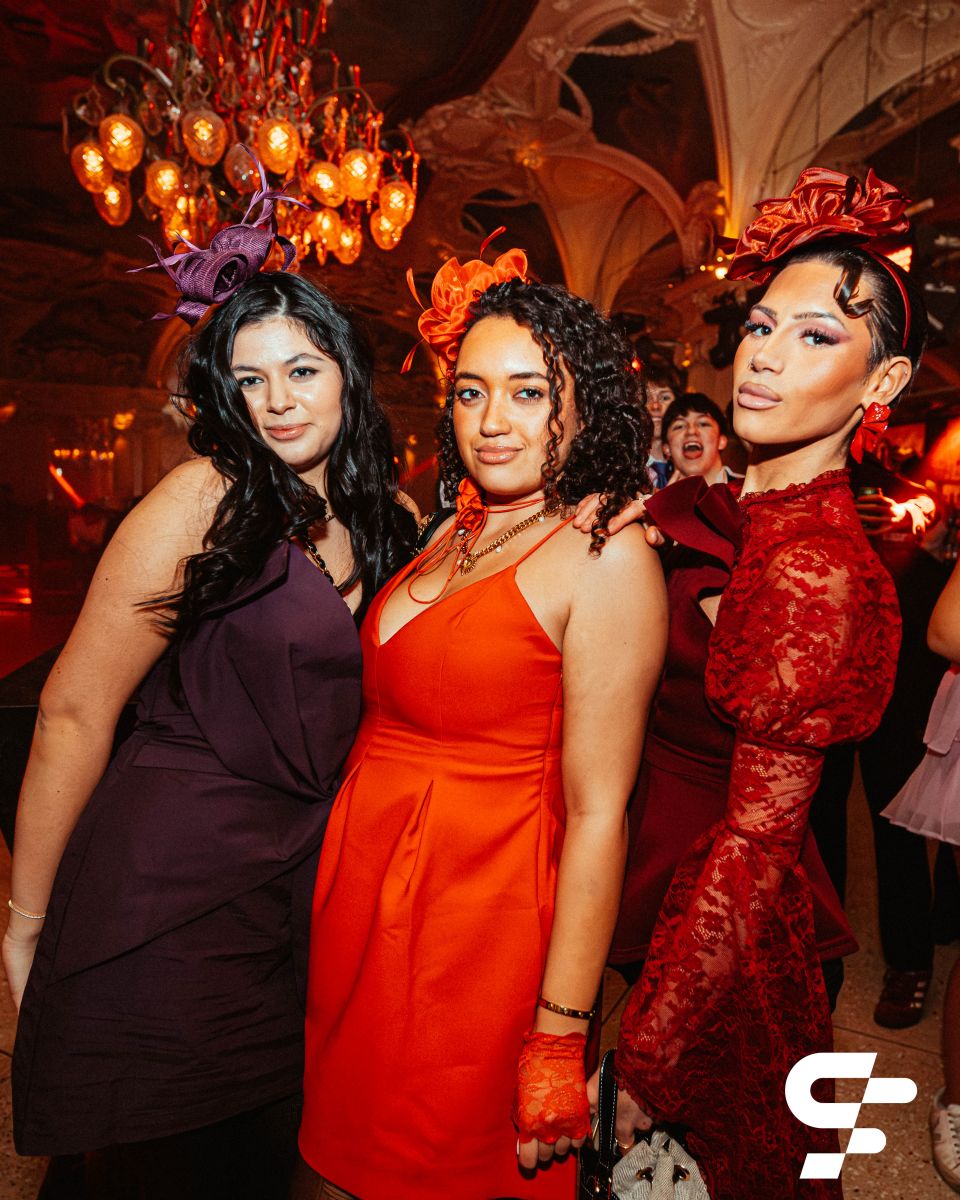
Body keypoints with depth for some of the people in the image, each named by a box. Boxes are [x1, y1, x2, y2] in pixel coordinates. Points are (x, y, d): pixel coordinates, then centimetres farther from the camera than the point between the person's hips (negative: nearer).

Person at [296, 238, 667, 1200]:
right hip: (359, 892, 6)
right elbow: (394, 709, 10)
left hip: (475, 925, -6)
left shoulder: (607, 559, -16)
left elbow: (595, 815, -18)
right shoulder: (456, 534, 7)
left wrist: (560, 1037, -15)